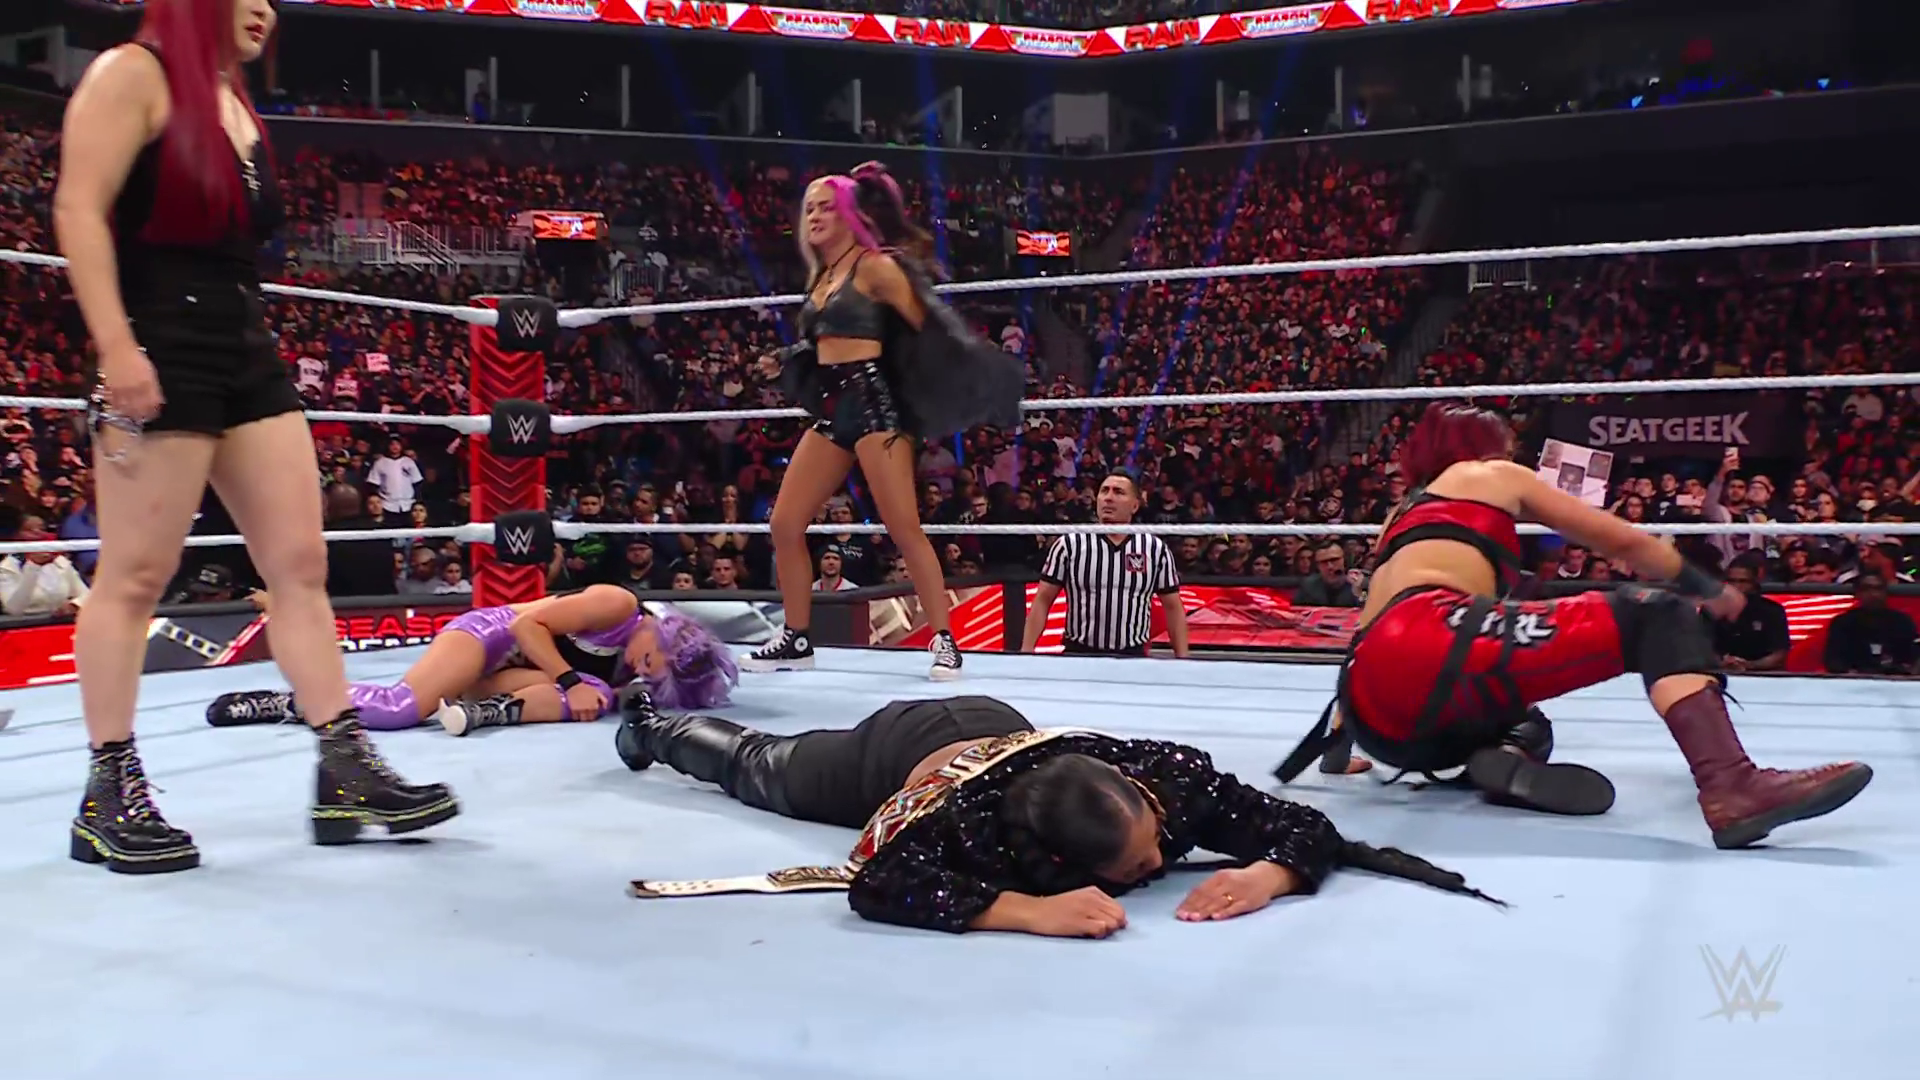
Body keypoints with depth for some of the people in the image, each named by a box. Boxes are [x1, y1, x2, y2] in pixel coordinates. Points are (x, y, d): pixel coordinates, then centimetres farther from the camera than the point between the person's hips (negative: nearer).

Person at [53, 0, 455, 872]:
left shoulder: (236, 102, 21)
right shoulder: (134, 73, -3)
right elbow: (79, 211, -12)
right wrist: (115, 344, -22)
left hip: (247, 352, 9)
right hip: (160, 354, -8)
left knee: (301, 562, 2)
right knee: (134, 576, -3)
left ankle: (346, 771, 4)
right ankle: (109, 793, 7)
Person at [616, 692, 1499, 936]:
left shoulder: (1169, 774, -39)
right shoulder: (977, 824, -51)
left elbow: (1307, 829, -31)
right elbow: (876, 886, -60)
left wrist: (1266, 877, -53)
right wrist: (1029, 911, -66)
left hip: (988, 724, 4)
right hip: (895, 755, -4)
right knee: (757, 769, 29)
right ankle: (649, 726, 57)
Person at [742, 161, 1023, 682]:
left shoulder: (875, 266, -4)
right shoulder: (821, 275, 18)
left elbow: (927, 326, -6)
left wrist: (948, 389, -9)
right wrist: (784, 363, 24)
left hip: (871, 401, -8)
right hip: (830, 408, 8)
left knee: (905, 530, -10)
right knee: (784, 526, 4)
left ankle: (944, 640, -1)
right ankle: (796, 640, 15)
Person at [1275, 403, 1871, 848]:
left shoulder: (1406, 511, 37)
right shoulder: (1493, 475, 21)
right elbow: (1626, 543, 24)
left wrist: (1343, 731, 42)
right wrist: (1711, 591, 39)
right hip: (1429, 645, -7)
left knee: (1527, 723, 34)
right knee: (1653, 616, -2)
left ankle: (1505, 759, -4)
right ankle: (1731, 787, -27)